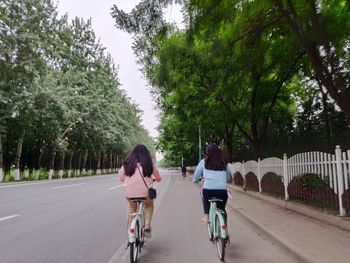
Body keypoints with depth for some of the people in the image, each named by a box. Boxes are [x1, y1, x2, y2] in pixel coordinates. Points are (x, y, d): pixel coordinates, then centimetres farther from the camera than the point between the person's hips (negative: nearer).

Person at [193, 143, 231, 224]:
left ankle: (206, 216, 20)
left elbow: (196, 176, 11)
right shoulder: (223, 163, 13)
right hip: (222, 190, 2)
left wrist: (195, 180, 33)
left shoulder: (204, 162, 6)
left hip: (208, 189, -2)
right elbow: (228, 178, 25)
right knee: (222, 210, 24)